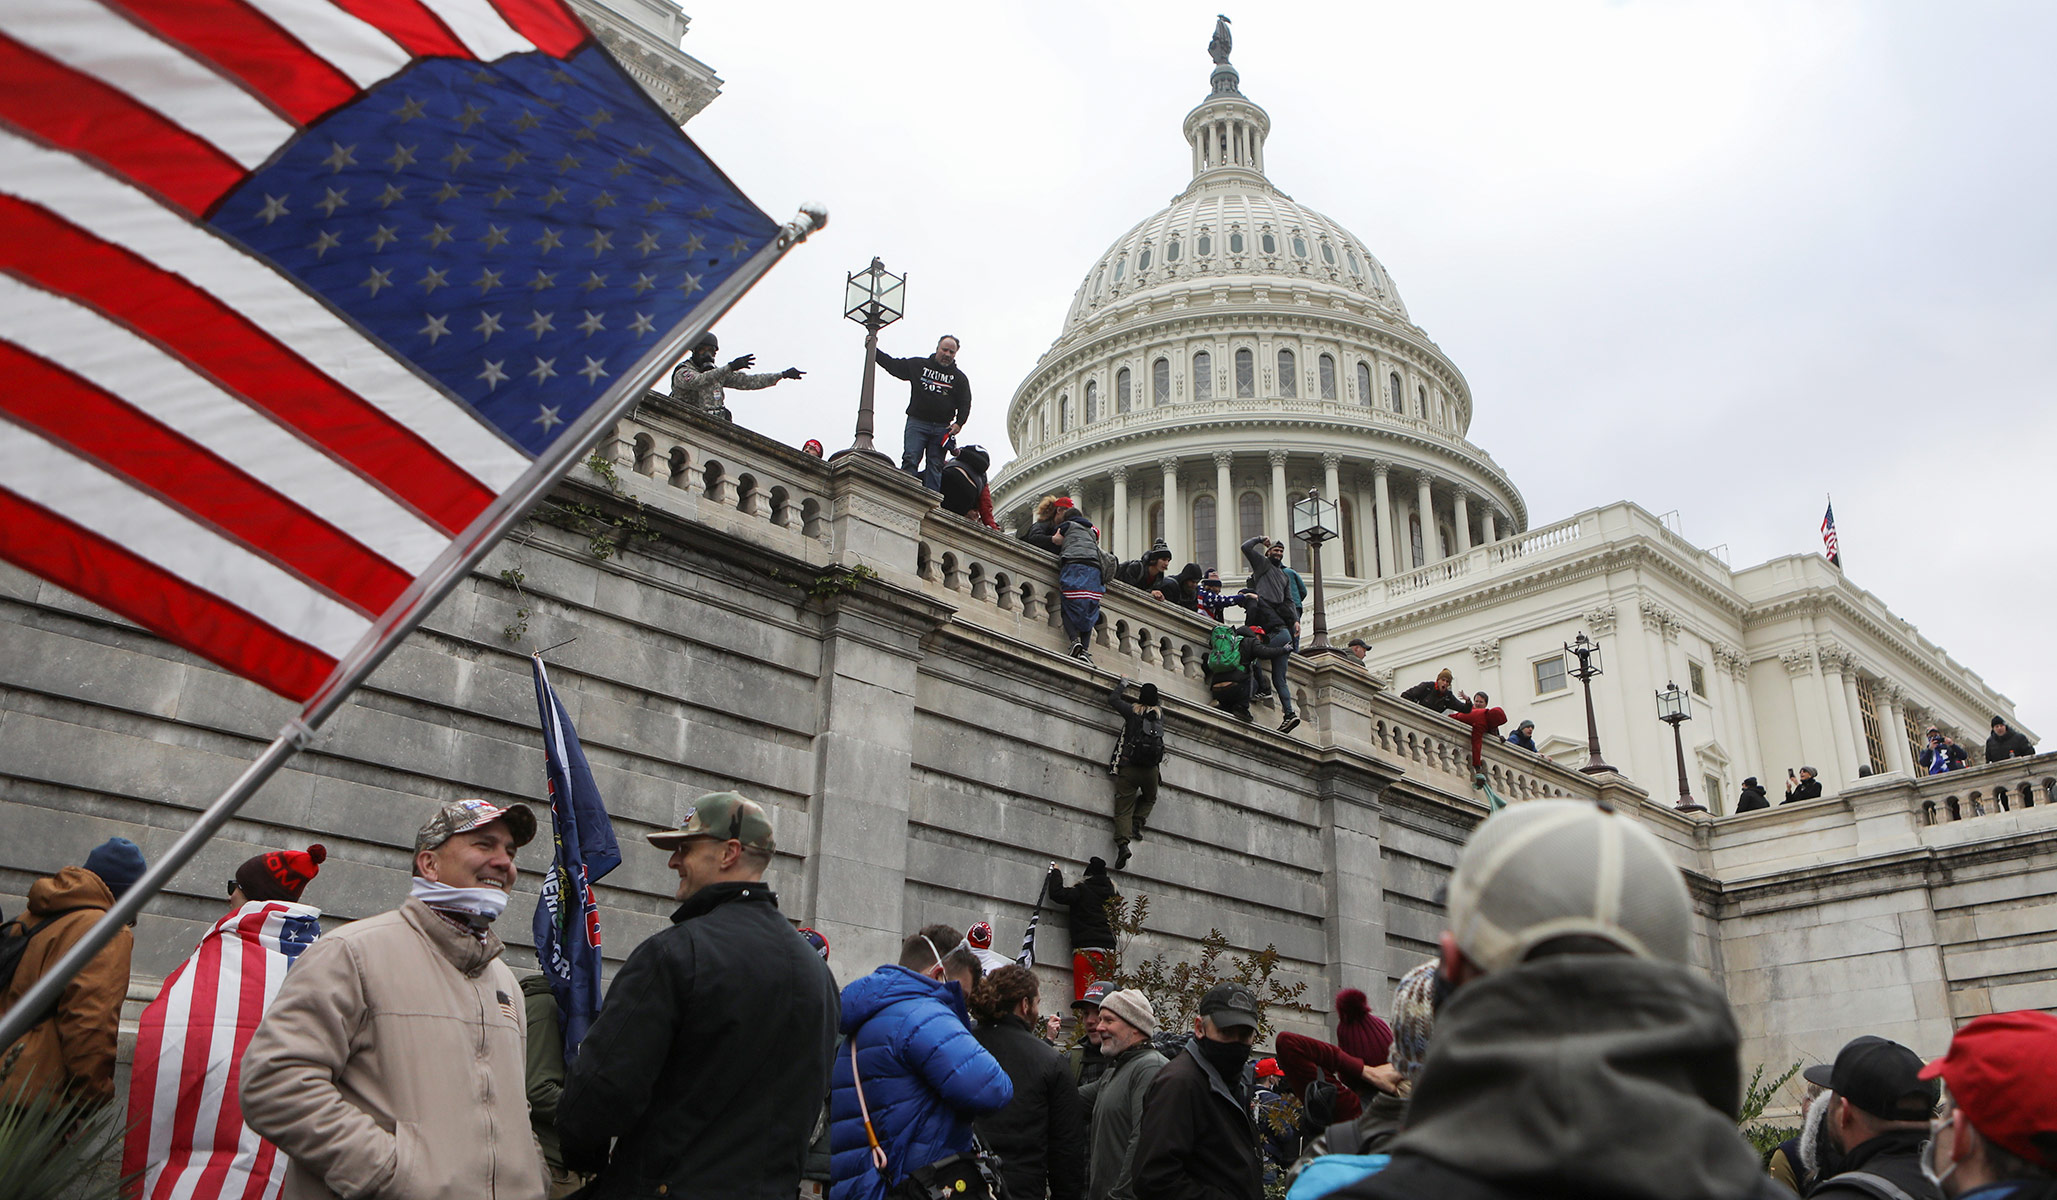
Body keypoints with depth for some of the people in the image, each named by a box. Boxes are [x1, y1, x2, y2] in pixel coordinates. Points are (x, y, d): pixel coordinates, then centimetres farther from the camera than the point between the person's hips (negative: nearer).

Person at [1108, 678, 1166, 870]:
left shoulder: (1133, 710, 0)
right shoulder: (1159, 713, 7)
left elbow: (1112, 699, 13)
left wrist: (1122, 685, 28)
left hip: (1129, 766, -2)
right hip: (1151, 769, 2)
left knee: (1124, 807, -4)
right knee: (1149, 799, 28)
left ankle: (1122, 843, -22)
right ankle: (1138, 822, 3)